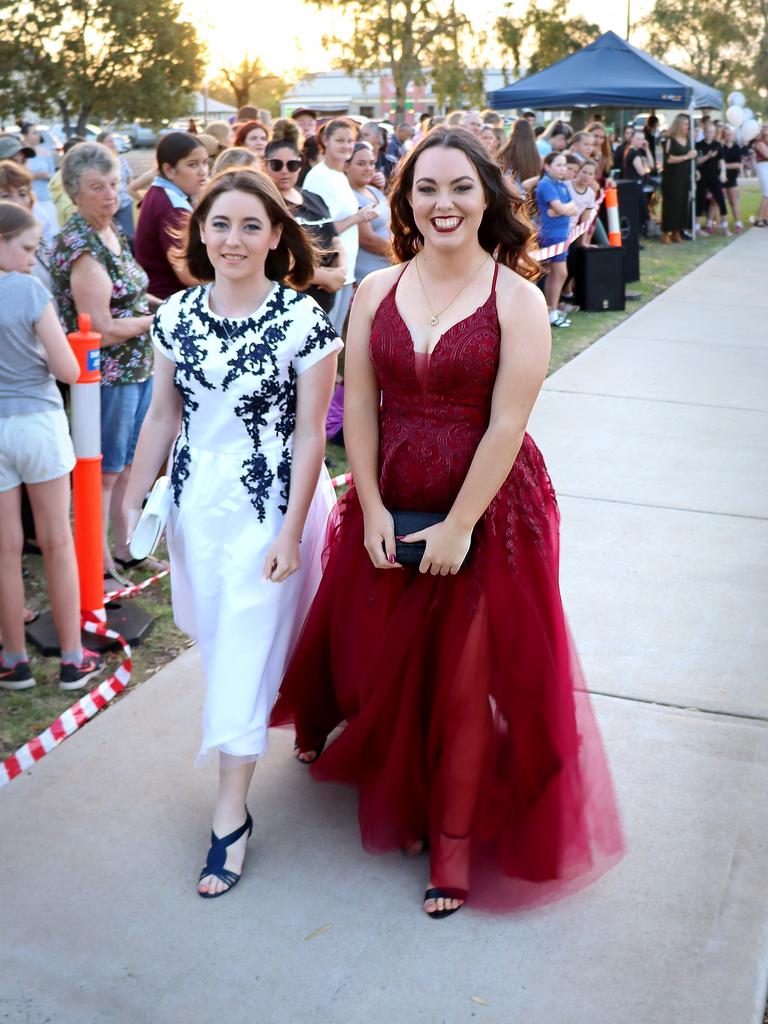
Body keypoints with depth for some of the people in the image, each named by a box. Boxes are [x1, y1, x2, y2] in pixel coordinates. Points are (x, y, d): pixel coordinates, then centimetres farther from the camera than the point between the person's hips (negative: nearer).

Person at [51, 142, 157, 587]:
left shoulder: (113, 231, 6)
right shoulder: (79, 246, -20)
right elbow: (101, 329, -22)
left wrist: (163, 304, 4)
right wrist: (158, 320, -13)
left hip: (139, 367, 8)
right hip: (106, 375, -8)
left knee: (129, 466, 19)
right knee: (102, 471, 5)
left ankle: (125, 548, 36)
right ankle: (101, 567, 18)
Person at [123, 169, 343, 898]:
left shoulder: (302, 321, -14)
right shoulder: (176, 316, -1)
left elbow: (310, 434, -13)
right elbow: (163, 415, 7)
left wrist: (291, 532, -14)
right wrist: (134, 500, 7)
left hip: (271, 505, -4)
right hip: (197, 501, 5)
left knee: (247, 653, 0)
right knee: (218, 640, 17)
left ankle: (230, 817, 11)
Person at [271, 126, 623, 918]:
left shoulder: (517, 300, -8)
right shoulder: (377, 291, 2)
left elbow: (506, 425, -13)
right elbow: (359, 407, -1)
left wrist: (459, 527, -15)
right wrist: (372, 511, -8)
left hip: (486, 512, -3)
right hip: (388, 510, 4)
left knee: (466, 686, 5)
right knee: (388, 669, 13)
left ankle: (457, 838, 24)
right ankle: (400, 807, 38)